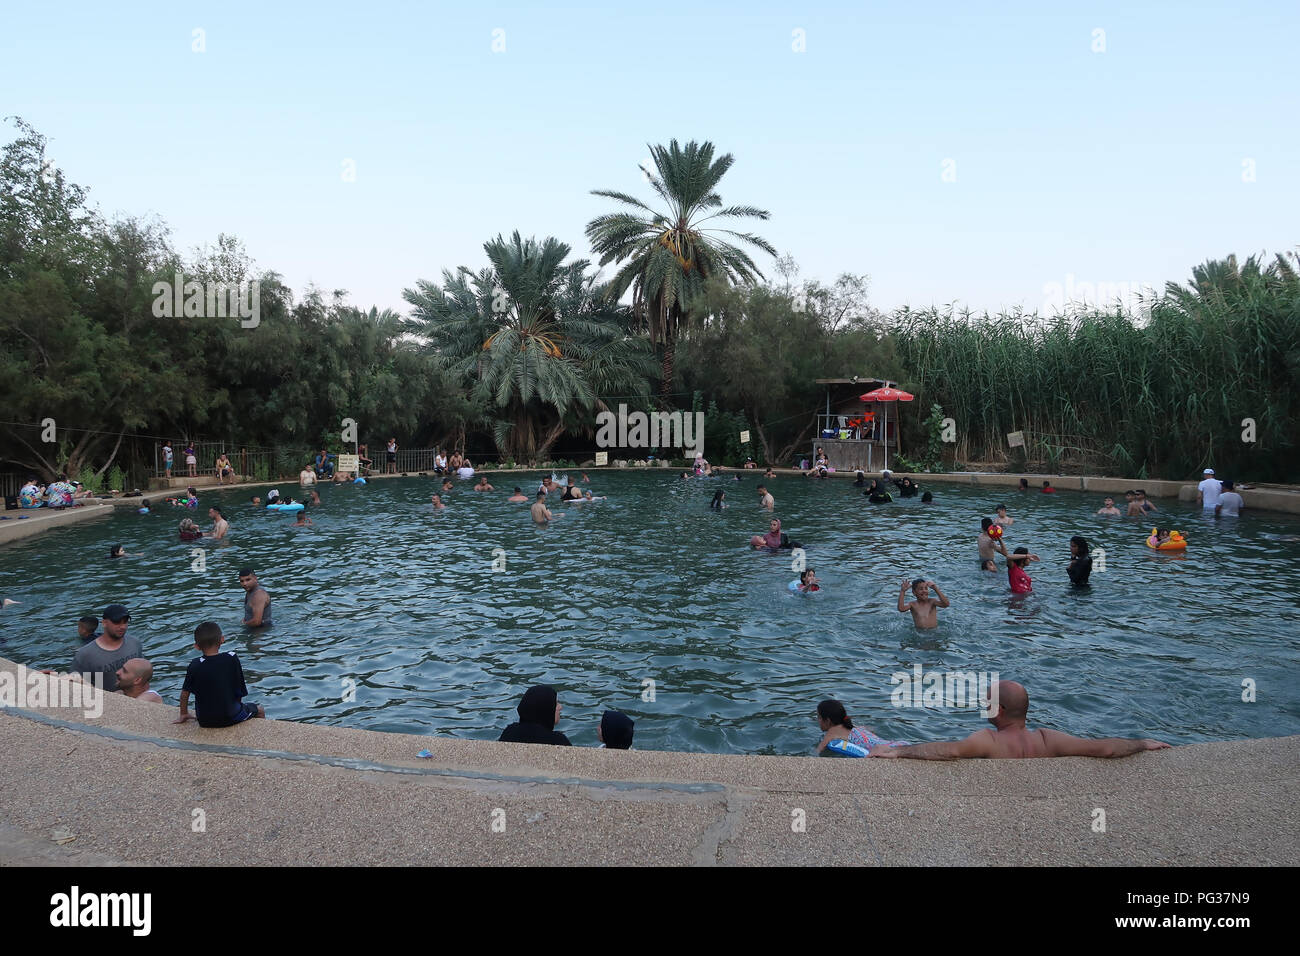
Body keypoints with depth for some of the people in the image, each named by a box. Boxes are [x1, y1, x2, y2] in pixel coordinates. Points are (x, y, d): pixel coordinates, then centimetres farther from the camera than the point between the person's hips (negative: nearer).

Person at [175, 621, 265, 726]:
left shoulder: (195, 665, -8)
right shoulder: (232, 658, -12)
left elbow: (185, 693, 2)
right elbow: (240, 691, -6)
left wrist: (184, 715, 17)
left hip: (204, 721, 3)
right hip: (230, 718, -3)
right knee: (259, 710, 24)